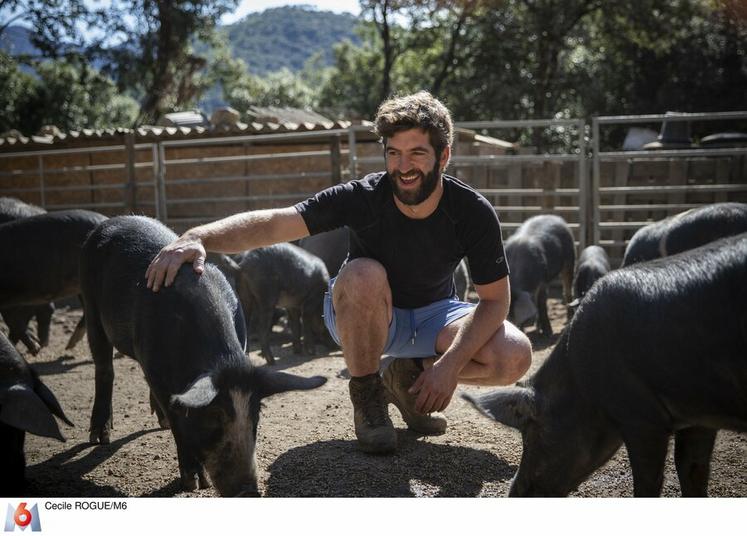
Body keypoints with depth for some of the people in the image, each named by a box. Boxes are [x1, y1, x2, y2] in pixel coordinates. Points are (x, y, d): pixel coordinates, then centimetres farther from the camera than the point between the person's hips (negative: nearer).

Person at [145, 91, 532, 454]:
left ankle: (408, 377, 3)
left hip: (433, 315, 2)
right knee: (363, 275, -38)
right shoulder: (362, 198, -26)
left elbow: (495, 300, -16)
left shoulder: (473, 212, -21)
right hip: (361, 316, -2)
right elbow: (272, 223, -35)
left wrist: (450, 364, -31)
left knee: (515, 357, -24)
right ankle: (366, 396, -14)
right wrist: (196, 238, -53)